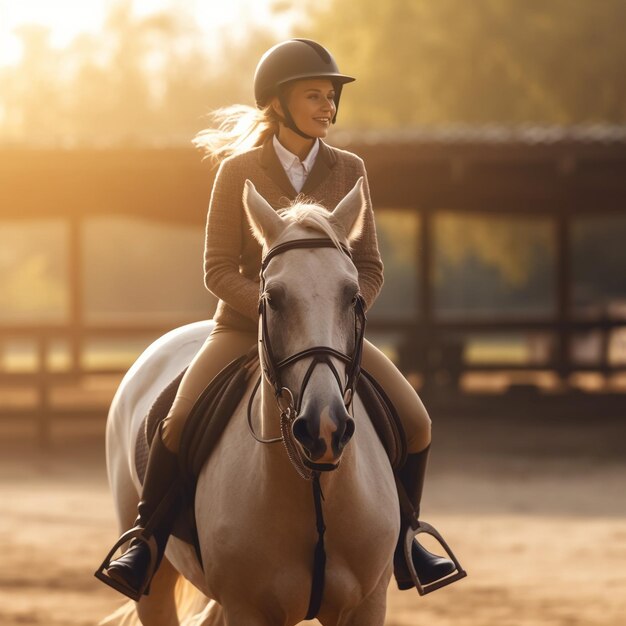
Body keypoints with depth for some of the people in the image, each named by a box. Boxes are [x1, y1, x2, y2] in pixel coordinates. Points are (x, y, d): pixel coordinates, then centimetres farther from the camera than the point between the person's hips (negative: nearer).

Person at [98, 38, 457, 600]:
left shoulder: (348, 171, 2)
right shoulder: (238, 172, -5)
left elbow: (369, 268, 3)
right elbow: (219, 270, -7)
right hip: (246, 326, -2)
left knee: (416, 425, -13)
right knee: (179, 424, -26)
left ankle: (400, 540, 12)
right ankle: (146, 541, -4)